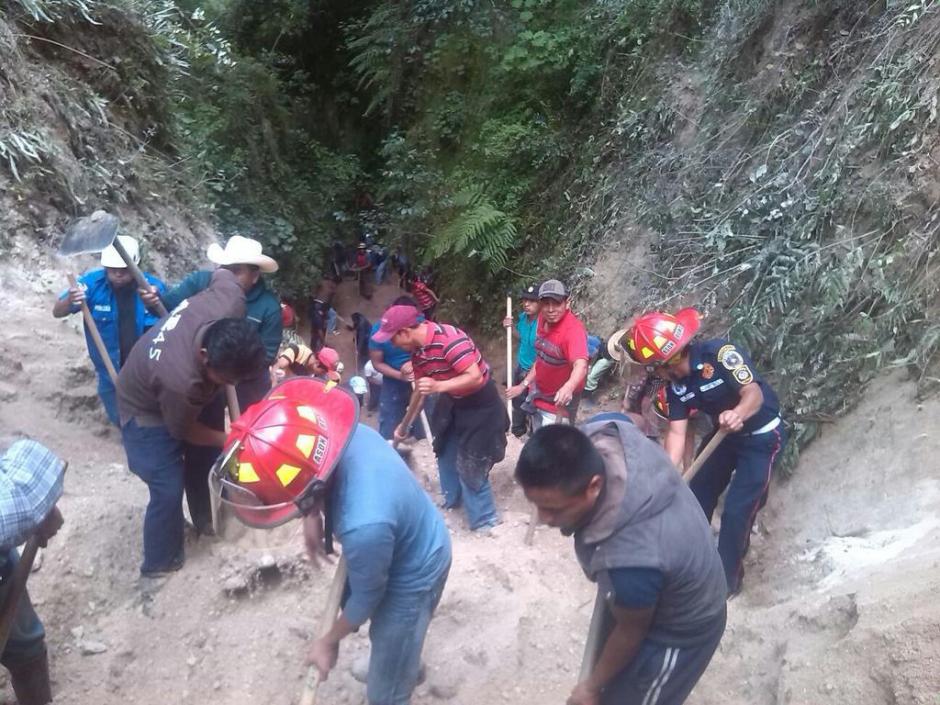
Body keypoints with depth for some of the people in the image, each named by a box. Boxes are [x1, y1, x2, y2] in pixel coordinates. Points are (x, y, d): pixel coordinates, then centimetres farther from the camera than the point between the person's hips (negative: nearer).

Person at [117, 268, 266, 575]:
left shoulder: (230, 303, -37)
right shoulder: (180, 380, -47)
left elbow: (223, 272, -10)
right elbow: (184, 430, -23)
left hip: (184, 399, 7)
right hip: (147, 412, -7)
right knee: (168, 489, -4)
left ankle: (204, 519, 48)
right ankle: (159, 565, 18)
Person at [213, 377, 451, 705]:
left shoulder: (364, 526, -45)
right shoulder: (345, 432, -25)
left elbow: (367, 599, -22)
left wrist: (329, 641, -4)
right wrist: (313, 518, -10)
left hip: (413, 574, -7)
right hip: (415, 539, 8)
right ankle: (404, 662, 64)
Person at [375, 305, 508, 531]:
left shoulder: (449, 339, -33)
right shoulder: (417, 350, -4)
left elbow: (475, 377, -34)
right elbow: (420, 390, 9)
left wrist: (439, 386, -42)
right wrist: (405, 424, 14)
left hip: (480, 404, -9)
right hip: (452, 401, 9)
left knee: (470, 465, -6)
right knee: (445, 451, 21)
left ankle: (484, 520, 11)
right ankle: (452, 498, 43)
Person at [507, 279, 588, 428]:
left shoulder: (573, 329, -31)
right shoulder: (543, 319, -7)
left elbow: (581, 365, -49)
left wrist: (568, 387, -69)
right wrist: (524, 384, 9)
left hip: (558, 401, -7)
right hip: (538, 394, 7)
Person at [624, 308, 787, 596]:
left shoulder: (719, 353, -29)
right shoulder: (675, 384, -9)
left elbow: (754, 393, -33)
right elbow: (677, 433, -12)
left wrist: (738, 414, -56)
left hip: (762, 437, -7)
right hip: (725, 435, 7)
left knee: (737, 511, -8)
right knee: (696, 498, 10)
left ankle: (728, 580, 12)